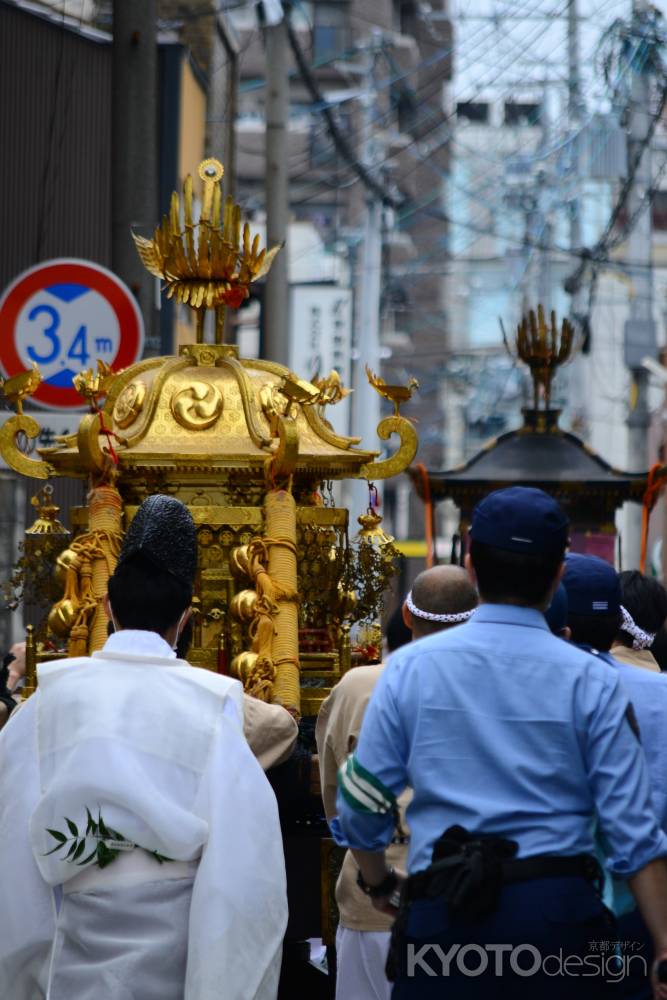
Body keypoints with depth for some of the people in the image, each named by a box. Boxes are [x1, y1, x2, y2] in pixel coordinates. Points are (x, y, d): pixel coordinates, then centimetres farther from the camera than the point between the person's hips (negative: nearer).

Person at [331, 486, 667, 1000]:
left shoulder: (410, 667, 4)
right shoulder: (592, 682, 0)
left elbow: (362, 805, 8)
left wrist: (378, 882, 28)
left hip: (443, 918, 1)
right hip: (557, 912, -1)